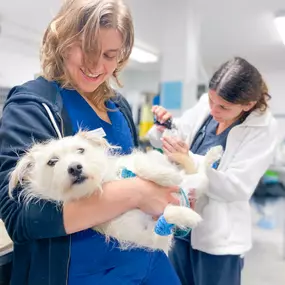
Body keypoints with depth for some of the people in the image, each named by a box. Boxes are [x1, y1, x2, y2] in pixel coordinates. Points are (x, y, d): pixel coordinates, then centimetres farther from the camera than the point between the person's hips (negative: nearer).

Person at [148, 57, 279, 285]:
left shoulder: (263, 129, -15)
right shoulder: (205, 105, -4)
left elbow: (237, 187, -20)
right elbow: (171, 137, 8)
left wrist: (189, 160, -32)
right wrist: (165, 126, -16)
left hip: (219, 235, -5)